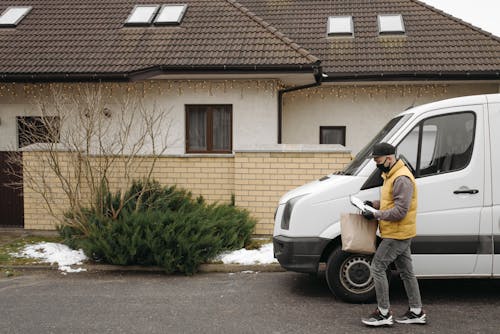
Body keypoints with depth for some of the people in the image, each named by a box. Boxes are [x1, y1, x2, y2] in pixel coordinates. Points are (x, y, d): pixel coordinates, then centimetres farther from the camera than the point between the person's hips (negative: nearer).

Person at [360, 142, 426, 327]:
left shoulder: (402, 179, -22)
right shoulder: (391, 175, 11)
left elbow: (400, 211, -26)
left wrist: (375, 214, -21)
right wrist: (374, 204, 6)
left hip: (398, 235, -10)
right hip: (400, 234, 10)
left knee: (377, 267, -7)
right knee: (406, 272, 15)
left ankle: (383, 313, 1)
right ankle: (416, 312, 25)